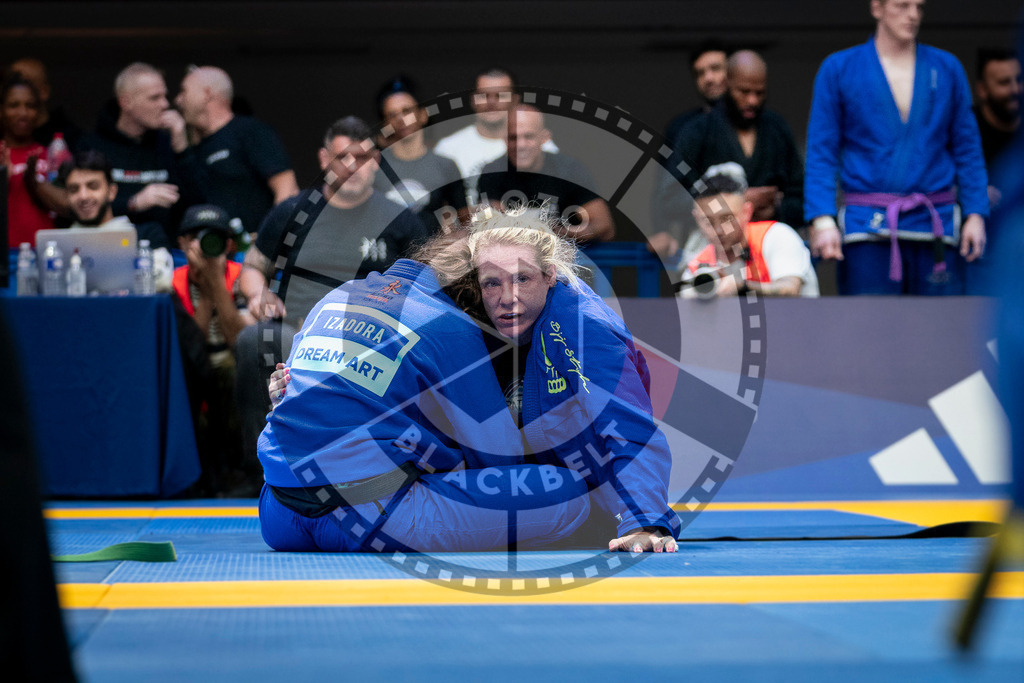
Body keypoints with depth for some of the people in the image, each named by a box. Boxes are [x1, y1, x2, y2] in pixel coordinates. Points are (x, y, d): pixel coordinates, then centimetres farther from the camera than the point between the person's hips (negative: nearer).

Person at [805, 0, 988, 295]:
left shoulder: (947, 68, 12)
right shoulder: (838, 69, 5)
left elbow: (967, 149, 12)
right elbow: (821, 154, 2)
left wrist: (975, 214, 2)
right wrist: (822, 219, -10)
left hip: (936, 225, 2)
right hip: (868, 226, -2)